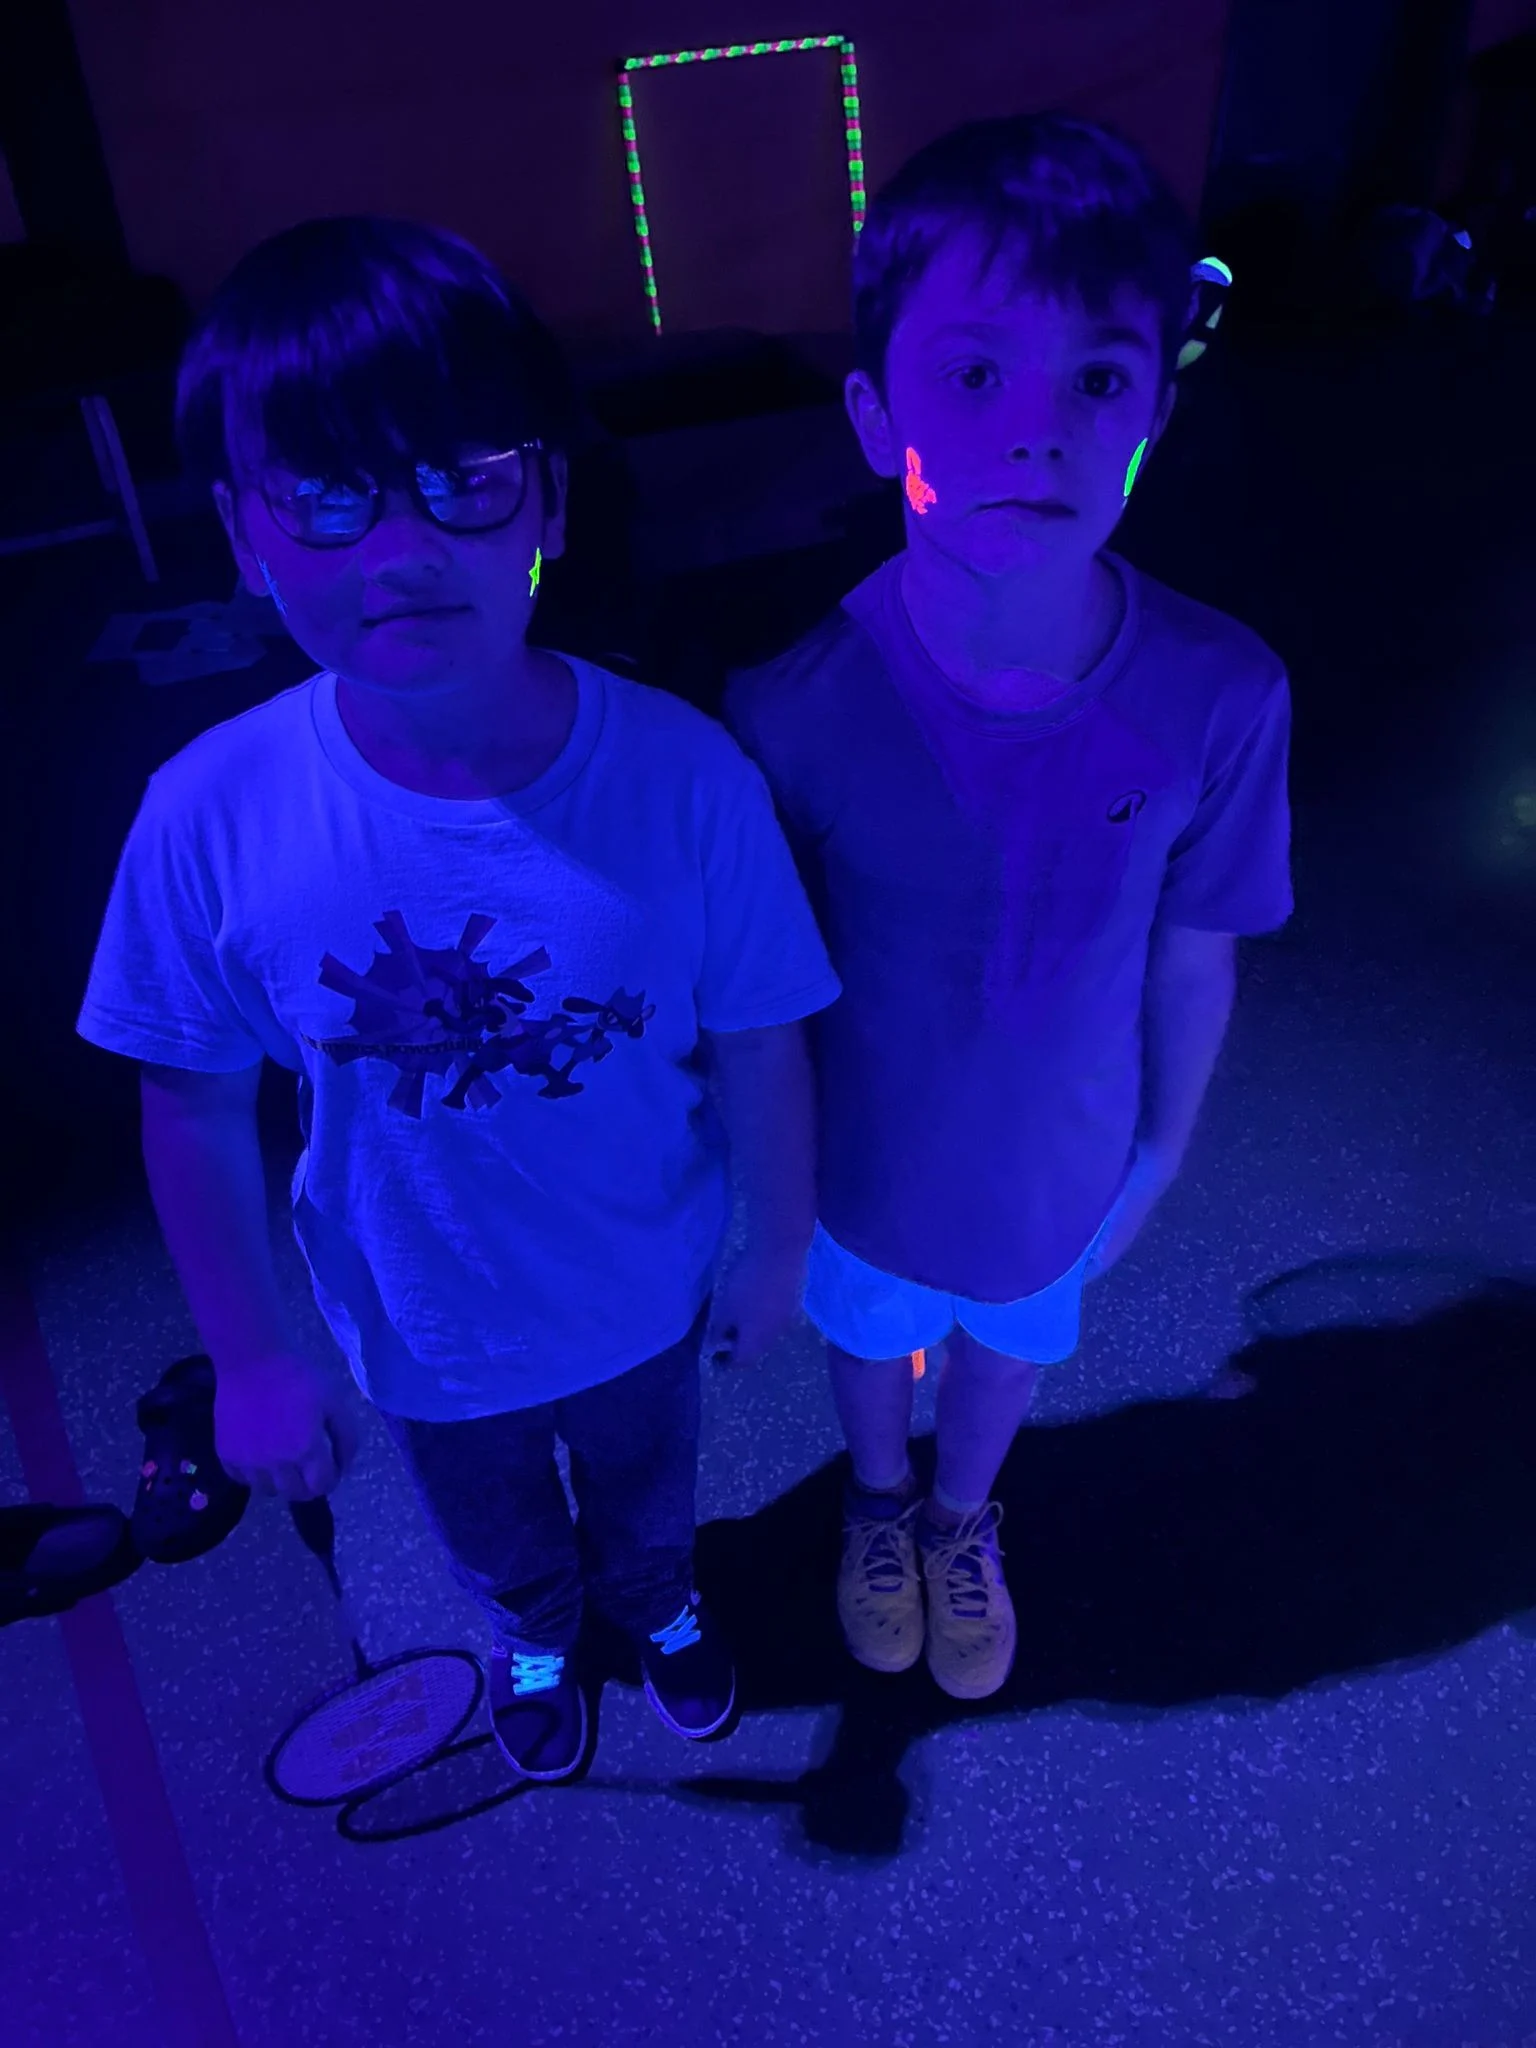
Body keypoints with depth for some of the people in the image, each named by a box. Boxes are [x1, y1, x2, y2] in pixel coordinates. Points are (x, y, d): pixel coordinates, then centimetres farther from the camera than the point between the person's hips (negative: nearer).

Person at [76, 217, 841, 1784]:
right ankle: (535, 1634, 70)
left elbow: (756, 1045, -16)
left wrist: (778, 1251, -3)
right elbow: (196, 1107, -13)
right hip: (428, 1337, 1)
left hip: (647, 1300, 0)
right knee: (495, 1533, 33)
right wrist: (250, 1358, -6)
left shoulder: (684, 775, -29)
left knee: (645, 1487, 33)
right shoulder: (209, 819, -27)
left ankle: (656, 1598, 71)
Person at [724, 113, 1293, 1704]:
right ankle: (880, 1500, 66)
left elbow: (1193, 957, -10)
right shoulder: (791, 708, -30)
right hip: (864, 1158, -1)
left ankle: (965, 1516, 66)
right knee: (867, 1336, 29)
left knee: (1008, 1341, 30)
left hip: (1057, 1159, 2)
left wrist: (1160, 1150, 4)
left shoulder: (1222, 699, -26)